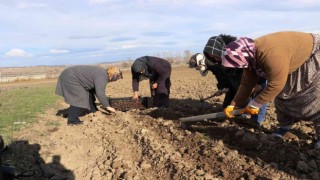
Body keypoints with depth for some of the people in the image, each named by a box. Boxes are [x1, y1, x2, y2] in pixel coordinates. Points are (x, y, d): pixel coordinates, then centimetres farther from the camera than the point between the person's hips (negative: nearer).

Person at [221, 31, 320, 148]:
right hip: (295, 60, 8)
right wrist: (234, 105, -7)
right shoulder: (250, 56, -12)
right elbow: (246, 84, -5)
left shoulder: (271, 54, -41)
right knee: (283, 95, 8)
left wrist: (254, 105, -24)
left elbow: (275, 85, -34)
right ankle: (285, 125, 23)